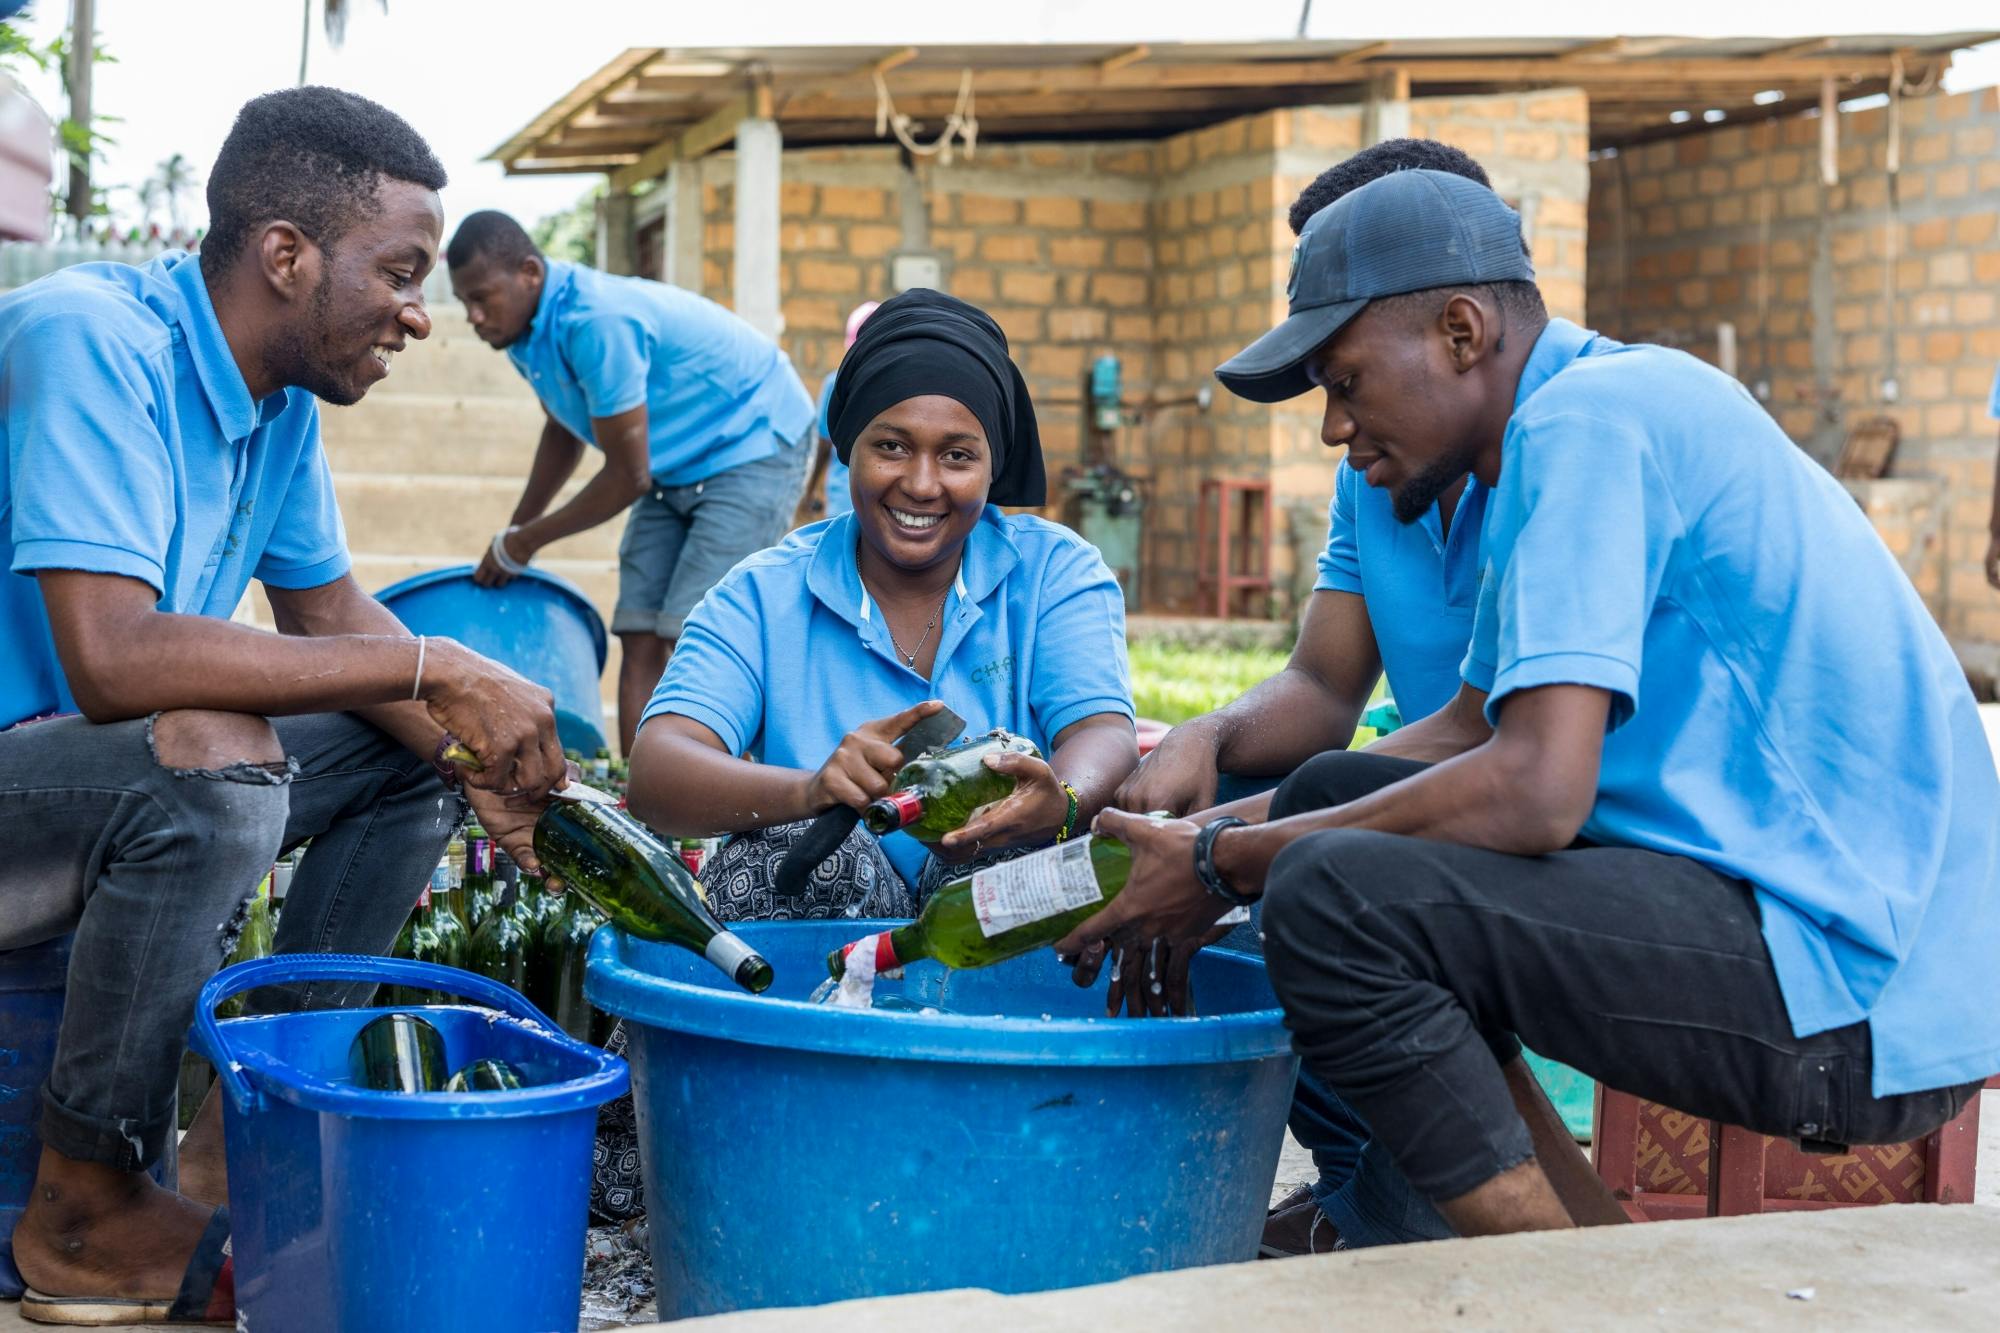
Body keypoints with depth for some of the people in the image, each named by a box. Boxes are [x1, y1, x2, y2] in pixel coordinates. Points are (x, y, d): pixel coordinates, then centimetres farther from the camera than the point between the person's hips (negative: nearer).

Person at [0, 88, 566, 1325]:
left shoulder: (281, 394, 3)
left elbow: (328, 611, 13)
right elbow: (112, 654, -35)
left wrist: (485, 751, -6)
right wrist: (433, 667, -30)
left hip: (105, 774, 9)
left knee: (409, 758, 6)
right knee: (208, 759, -34)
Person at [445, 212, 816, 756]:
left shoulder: (598, 323, -30)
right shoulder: (527, 328, -2)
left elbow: (629, 477, -25)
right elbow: (564, 430, 18)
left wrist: (523, 542, -13)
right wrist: (511, 536, 16)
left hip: (754, 450, -9)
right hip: (678, 469, 9)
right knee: (640, 639, -1)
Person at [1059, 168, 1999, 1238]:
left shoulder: (1583, 419, -15)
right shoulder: (1605, 411, 17)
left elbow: (1536, 791, -24)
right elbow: (1474, 727, 20)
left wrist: (1226, 865, -12)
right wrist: (1209, 831, 11)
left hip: (1851, 994, -11)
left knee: (1330, 895, -25)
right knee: (1332, 794, 14)